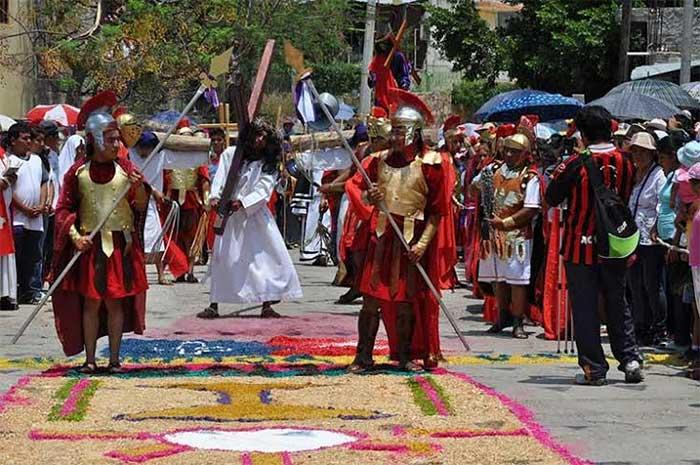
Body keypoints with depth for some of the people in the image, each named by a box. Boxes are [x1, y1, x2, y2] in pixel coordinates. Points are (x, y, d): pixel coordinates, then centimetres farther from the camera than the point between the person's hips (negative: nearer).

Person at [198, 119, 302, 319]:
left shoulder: (268, 165, 6)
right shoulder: (230, 154, 5)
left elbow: (262, 191, -8)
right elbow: (220, 179, -2)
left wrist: (242, 202, -25)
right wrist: (215, 197, -22)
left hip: (255, 215, 2)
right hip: (229, 215, -2)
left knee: (270, 257, -3)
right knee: (222, 257, -8)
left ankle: (267, 305, 5)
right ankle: (214, 305, -5)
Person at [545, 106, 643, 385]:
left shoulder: (576, 164, -15)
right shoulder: (625, 162, -2)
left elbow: (552, 199, -5)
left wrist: (559, 174, 10)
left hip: (581, 248, -4)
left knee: (585, 309, 4)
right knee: (618, 305, 17)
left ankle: (594, 369, 4)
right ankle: (630, 359, 10)